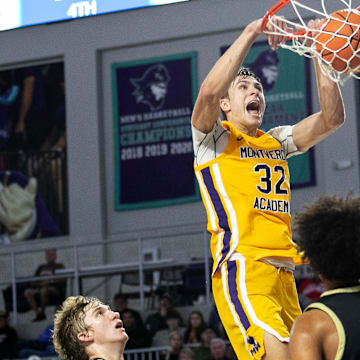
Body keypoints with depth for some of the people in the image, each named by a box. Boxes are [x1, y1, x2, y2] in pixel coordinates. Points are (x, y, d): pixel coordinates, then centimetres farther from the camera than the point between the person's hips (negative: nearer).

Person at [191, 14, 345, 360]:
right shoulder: (214, 139, 7)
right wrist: (252, 31, -13)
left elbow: (332, 117, 15)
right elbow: (209, 90, -14)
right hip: (243, 272, -7)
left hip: (284, 275, 7)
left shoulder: (276, 141, 25)